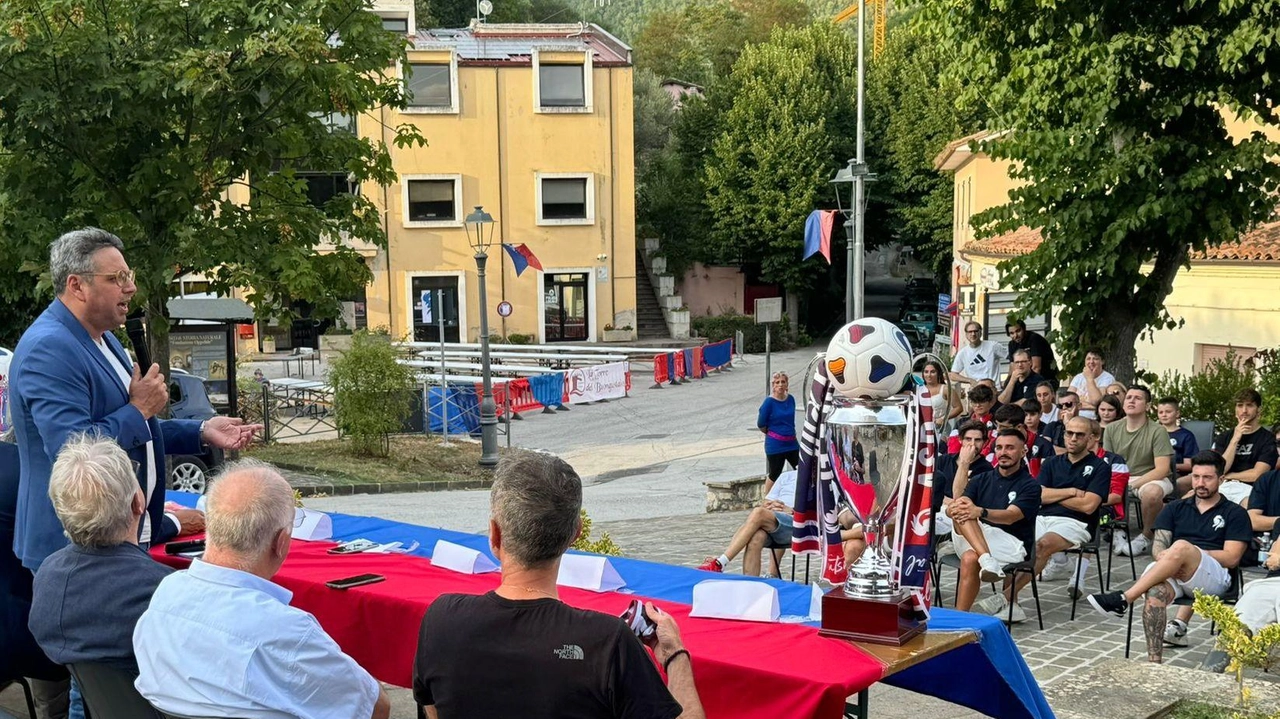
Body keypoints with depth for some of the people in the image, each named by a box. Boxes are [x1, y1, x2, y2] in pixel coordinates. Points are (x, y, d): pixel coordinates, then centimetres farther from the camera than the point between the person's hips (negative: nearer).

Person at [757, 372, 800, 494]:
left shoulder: (790, 399, 2)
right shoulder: (769, 402, -14)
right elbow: (761, 424, -7)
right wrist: (772, 434, 7)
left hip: (792, 443, 5)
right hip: (775, 445, -5)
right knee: (775, 474, 7)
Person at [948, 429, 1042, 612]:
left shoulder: (1030, 485, 2)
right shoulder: (981, 480, 16)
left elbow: (1010, 516, -17)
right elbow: (951, 509, 2)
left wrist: (980, 512, -37)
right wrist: (954, 509, -25)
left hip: (1011, 544, -4)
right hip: (972, 540, 4)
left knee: (970, 558, -35)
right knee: (961, 511, -26)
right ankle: (987, 560, -45)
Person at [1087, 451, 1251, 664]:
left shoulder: (1234, 513, 14)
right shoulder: (1176, 508, 24)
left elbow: (1232, 558, 2)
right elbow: (1158, 546, 13)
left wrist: (1188, 554, -6)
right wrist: (1167, 558, -12)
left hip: (1214, 578, -2)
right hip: (1172, 573, 3)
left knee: (1181, 546, -35)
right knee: (1156, 591, -35)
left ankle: (1123, 600, -38)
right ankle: (1154, 661, -40)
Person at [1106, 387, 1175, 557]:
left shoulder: (1157, 431, -11)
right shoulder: (1112, 430, 3)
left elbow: (1162, 469, -17)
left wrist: (1133, 485, -25)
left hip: (1153, 479, -4)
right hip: (1120, 478, 4)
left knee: (1151, 492, -39)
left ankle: (1147, 535, -9)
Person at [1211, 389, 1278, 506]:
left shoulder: (1268, 438, 5)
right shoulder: (1223, 438, 18)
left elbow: (1256, 475, -5)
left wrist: (1229, 476, 10)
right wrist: (1235, 439, -3)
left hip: (1248, 490, -4)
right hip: (1222, 487, 4)